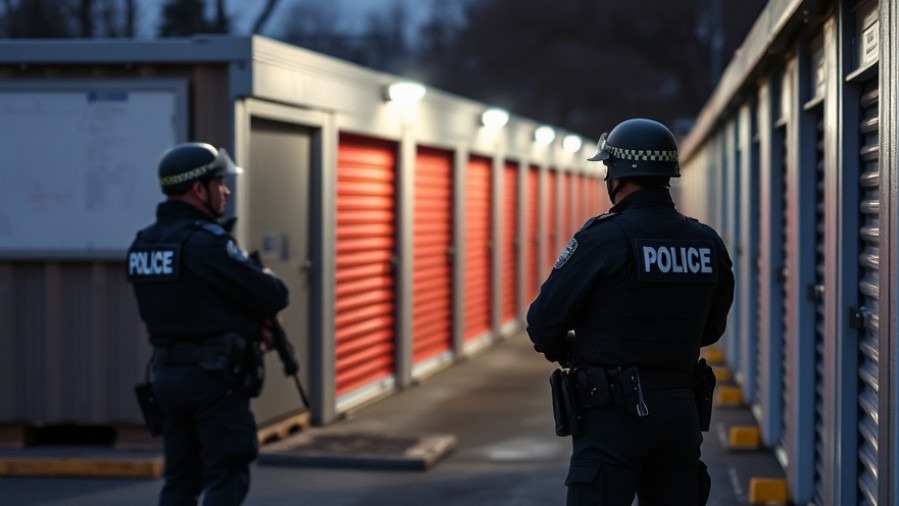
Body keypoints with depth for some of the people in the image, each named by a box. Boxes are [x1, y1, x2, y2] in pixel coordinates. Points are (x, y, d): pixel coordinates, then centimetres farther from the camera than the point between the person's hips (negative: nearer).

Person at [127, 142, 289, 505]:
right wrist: (267, 282, 8)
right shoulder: (206, 241, -17)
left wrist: (246, 321, 9)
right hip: (216, 376, -8)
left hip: (168, 373, 8)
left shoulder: (142, 245, 9)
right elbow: (273, 297, -15)